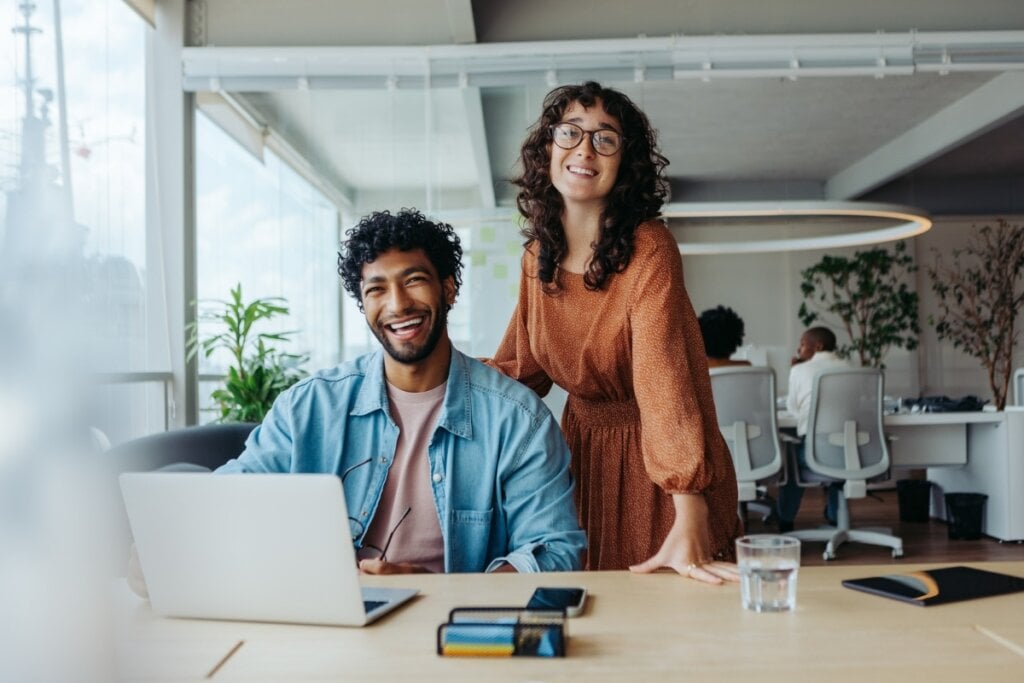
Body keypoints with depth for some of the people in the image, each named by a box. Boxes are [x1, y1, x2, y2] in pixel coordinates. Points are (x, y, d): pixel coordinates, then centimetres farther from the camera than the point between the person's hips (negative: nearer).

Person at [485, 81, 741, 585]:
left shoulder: (648, 248, -19)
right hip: (581, 451, 5)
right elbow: (519, 367, 6)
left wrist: (689, 523, -37)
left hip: (652, 462, -5)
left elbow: (663, 376, -30)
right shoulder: (538, 255, -1)